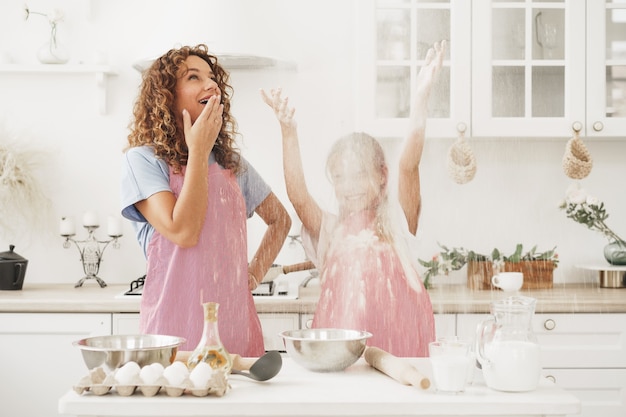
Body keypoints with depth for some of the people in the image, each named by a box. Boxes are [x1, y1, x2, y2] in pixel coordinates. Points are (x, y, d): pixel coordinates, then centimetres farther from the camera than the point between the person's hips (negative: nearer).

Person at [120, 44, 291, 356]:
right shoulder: (142, 160, -5)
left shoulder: (231, 163, 12)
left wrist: (254, 275, 9)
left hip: (235, 321, 5)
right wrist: (199, 151, -12)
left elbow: (280, 220, 24)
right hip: (177, 323, -4)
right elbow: (183, 232, -18)